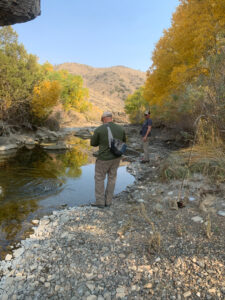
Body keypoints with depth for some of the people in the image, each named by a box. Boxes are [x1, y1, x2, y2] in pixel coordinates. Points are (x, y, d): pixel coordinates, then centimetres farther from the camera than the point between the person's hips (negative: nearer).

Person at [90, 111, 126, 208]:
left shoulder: (99, 129, -17)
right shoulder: (120, 129, -4)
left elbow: (93, 143, -4)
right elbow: (123, 142, 11)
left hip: (104, 158, -4)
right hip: (116, 157, 5)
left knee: (99, 179, 13)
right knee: (112, 178, 17)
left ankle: (100, 202, 21)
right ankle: (108, 201, 26)